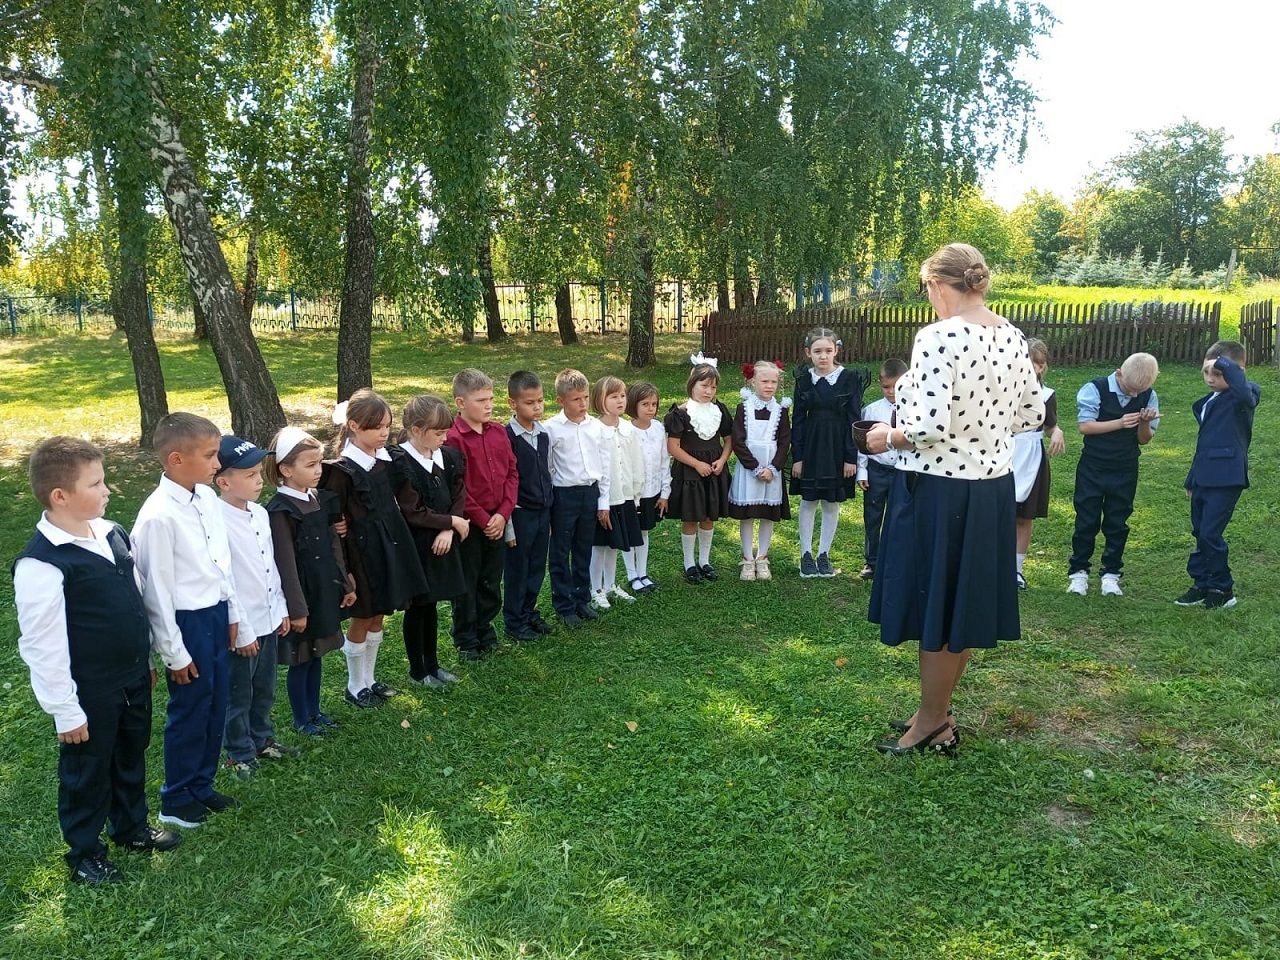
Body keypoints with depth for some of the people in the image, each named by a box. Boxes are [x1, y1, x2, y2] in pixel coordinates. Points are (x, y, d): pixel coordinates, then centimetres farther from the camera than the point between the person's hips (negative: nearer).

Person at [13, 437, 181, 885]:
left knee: (132, 757, 24)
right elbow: (43, 645, -20)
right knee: (87, 773, 13)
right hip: (90, 692, -7)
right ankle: (85, 854, 34)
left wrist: (146, 660, 18)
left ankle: (132, 827, 46)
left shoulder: (112, 533, 0)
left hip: (133, 678, 7)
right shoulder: (41, 563, -24)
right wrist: (66, 711, -15)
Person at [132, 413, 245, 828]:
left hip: (217, 614, 7)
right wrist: (175, 651, -12)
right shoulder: (158, 516, -23)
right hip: (187, 622, -7)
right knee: (189, 712, 9)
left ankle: (201, 785, 40)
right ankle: (176, 801, 31)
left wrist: (232, 613, 15)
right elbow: (157, 588, -17)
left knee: (216, 707, 19)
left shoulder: (207, 497, 0)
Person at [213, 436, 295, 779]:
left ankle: (262, 739, 41)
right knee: (238, 696, 12)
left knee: (264, 690, 23)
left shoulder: (260, 513, 1)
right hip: (241, 628, -7)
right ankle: (240, 754, 28)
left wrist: (281, 609, 13)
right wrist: (241, 632, -16)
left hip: (268, 620, 7)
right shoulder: (219, 523, -22)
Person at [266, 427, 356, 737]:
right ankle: (301, 719, 23)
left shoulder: (321, 499, 4)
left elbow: (334, 546, 11)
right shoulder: (280, 510, -18)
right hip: (300, 593, -7)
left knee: (317, 655, 18)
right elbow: (285, 563, -18)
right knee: (300, 660, 7)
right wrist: (297, 609, -18)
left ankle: (314, 710, 33)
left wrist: (346, 584, 12)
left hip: (325, 591, 7)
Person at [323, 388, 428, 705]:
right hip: (362, 551, -7)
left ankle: (369, 678, 33)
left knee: (378, 617, 17)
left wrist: (397, 543, 14)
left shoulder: (386, 459, 3)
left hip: (389, 547, 7)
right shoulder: (342, 470, -18)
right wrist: (343, 569, -15)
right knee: (362, 619, 7)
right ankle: (355, 687, 24)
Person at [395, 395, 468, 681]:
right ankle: (417, 671, 22)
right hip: (415, 546, -6)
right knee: (417, 607, 8)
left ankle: (432, 665, 30)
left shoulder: (448, 456, 2)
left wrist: (449, 530, -13)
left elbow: (459, 497, 3)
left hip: (442, 542, 6)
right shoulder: (400, 463, -18)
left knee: (431, 605, 17)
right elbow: (413, 513, -20)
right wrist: (453, 521, -13)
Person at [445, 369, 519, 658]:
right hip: (468, 523, -5)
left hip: (497, 521, 5)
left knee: (491, 580, 16)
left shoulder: (499, 431, 3)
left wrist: (503, 514, -6)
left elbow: (512, 473, 4)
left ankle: (484, 628, 34)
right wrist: (482, 519, -13)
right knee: (466, 583, 9)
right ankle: (466, 639, 24)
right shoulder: (453, 437, -15)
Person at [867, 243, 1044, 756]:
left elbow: (928, 428, -26)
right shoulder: (1012, 337, 4)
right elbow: (1032, 414, 11)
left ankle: (931, 725, 20)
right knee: (965, 605, 17)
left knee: (934, 607, 6)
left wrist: (887, 437, -8)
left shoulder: (938, 337, -20)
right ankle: (937, 712, 32)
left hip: (939, 491, -8)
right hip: (992, 485, 8)